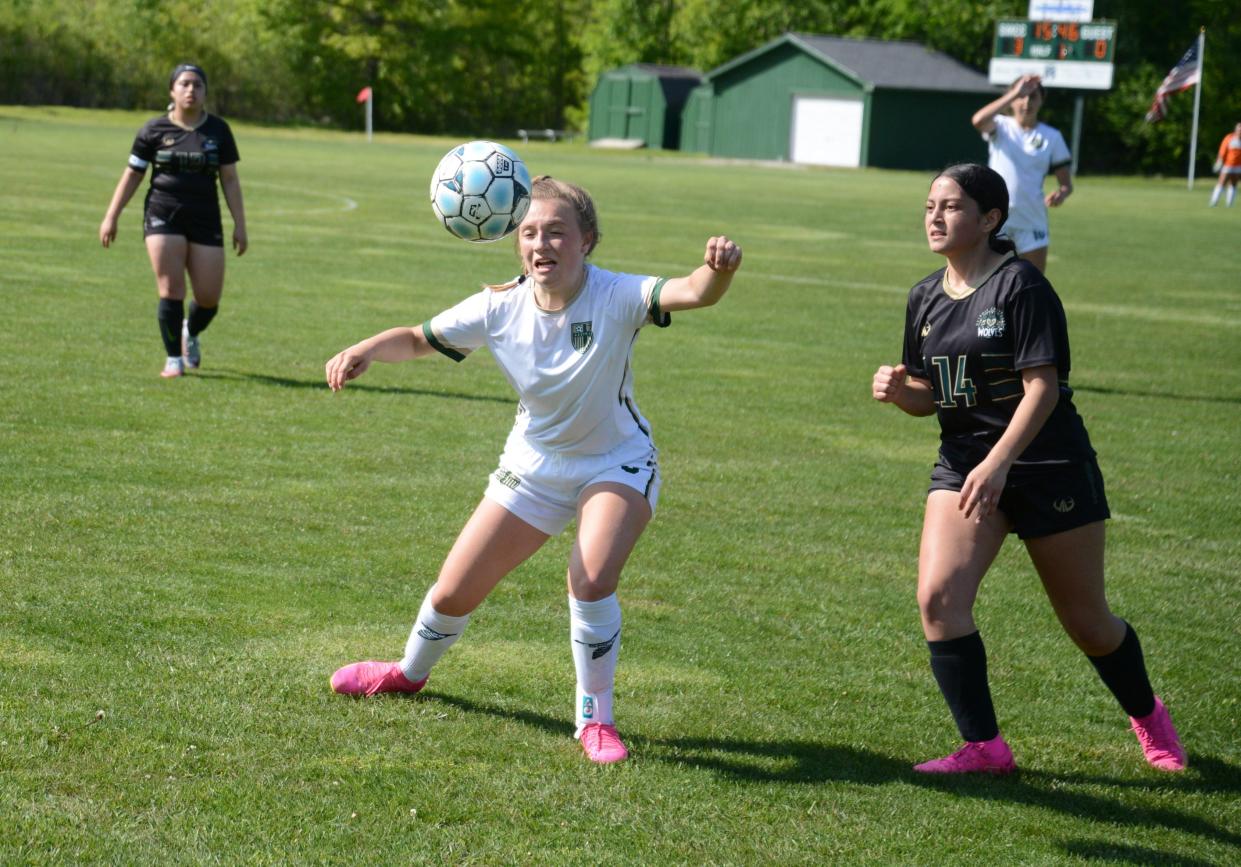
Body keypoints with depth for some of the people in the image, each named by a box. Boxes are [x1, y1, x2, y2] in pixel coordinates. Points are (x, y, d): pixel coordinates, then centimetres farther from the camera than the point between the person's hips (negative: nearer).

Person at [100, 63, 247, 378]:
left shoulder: (218, 130, 6)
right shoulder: (154, 130, 2)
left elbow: (230, 179, 8)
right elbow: (132, 174, 8)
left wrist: (240, 224, 3)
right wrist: (111, 216, 4)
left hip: (205, 220, 2)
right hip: (163, 217, -1)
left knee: (209, 298, -1)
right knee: (171, 289, -11)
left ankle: (190, 333, 33)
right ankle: (174, 360, 2)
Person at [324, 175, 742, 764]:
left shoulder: (615, 298, -27)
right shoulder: (500, 308, -17)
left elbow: (693, 293, -45)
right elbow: (418, 339, -5)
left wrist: (718, 269, -68)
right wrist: (365, 351, -25)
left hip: (617, 465, -3)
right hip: (534, 467, 4)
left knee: (591, 580, -29)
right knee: (454, 593, 8)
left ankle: (596, 720, -7)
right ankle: (410, 673, 42)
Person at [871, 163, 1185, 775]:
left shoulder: (1020, 285, -14)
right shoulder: (925, 298, 7)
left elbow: (1042, 387, -19)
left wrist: (998, 462, -29)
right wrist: (899, 389, -8)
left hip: (1049, 466, -5)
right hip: (962, 465, 5)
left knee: (1086, 620, 5)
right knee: (938, 596, -17)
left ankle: (1147, 715, 34)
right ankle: (984, 747, -8)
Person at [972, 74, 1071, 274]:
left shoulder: (1051, 137, 5)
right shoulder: (1001, 127, 1)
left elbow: (1066, 183, 6)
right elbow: (979, 121, -23)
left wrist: (1061, 193, -19)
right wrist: (1015, 93, -28)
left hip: (1033, 222, 2)